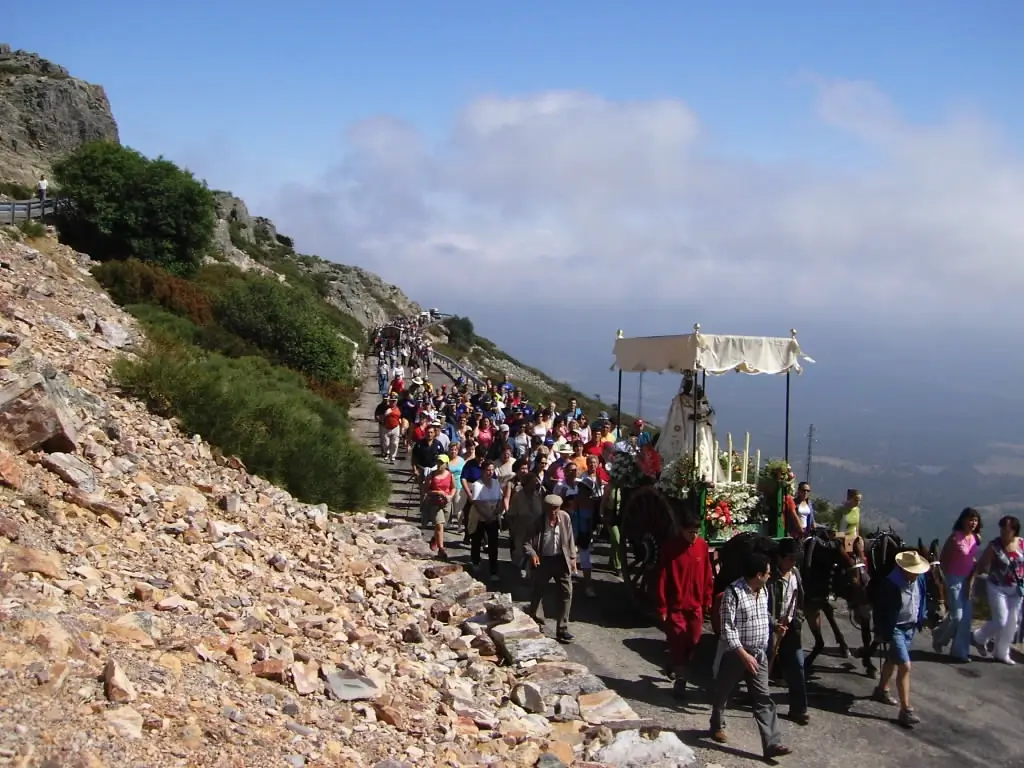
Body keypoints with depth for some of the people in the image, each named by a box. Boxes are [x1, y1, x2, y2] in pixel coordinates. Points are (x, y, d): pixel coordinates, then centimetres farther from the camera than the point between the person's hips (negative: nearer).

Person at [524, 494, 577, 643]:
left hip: (561, 559, 2)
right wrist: (532, 554, -32)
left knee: (567, 592, -3)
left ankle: (562, 630, 4)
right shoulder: (538, 522, -16)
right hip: (543, 560, -2)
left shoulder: (565, 518, -8)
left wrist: (572, 558, 6)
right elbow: (526, 542, -13)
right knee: (537, 592, 13)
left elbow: (570, 539, 4)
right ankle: (531, 618, 41)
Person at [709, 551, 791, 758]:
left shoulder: (763, 591, 3)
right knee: (722, 693, 14)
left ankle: (772, 743, -2)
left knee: (763, 698, 0)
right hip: (735, 654, -6)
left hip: (759, 654, 6)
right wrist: (744, 654, -27)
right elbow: (727, 628, -24)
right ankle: (717, 726, 37)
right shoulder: (733, 593, -22)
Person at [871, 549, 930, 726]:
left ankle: (881, 690, 43)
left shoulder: (920, 579, -8)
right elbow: (880, 609, -17)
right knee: (905, 666, -12)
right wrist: (881, 632, -12)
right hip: (895, 629, -7)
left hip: (911, 627, 7)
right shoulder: (890, 583, -26)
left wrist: (921, 619, 10)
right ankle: (906, 710, -8)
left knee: (893, 660, 23)